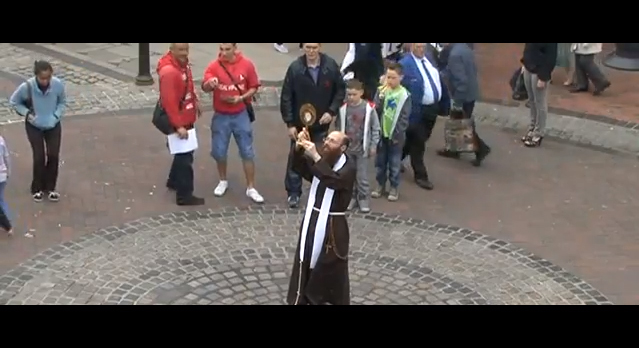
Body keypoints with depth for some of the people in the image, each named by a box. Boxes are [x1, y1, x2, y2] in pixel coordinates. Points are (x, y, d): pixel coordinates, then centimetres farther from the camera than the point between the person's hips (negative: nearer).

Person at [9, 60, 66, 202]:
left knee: (53, 156, -3)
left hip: (53, 126, 2)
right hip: (34, 126, -2)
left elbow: (62, 102, 0)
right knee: (39, 157, -7)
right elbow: (14, 102, -5)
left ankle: (50, 188, 18)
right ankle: (37, 189, 16)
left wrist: (56, 115, -14)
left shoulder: (58, 84, -21)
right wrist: (27, 113, -18)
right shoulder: (27, 87, -25)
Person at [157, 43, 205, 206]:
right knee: (185, 157, -2)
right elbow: (169, 101, -27)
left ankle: (174, 181, 42)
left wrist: (195, 103, 16)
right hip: (179, 122, -10)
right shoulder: (168, 71, -27)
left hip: (186, 118, 10)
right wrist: (178, 125, -26)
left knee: (183, 153, 23)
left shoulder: (183, 63, 2)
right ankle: (184, 195, 8)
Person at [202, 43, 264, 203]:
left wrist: (241, 98, -16)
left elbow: (254, 87, 1)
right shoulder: (214, 66, -9)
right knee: (219, 151, 8)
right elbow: (205, 88, -21)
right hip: (221, 116, 0)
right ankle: (223, 181, 32)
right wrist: (209, 83, -44)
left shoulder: (247, 64, -7)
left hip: (241, 115, 0)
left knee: (247, 152, 3)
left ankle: (251, 188, 13)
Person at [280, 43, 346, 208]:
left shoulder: (331, 65, -11)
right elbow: (286, 97, -10)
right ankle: (294, 192, 22)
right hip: (299, 123, -1)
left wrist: (332, 111, -11)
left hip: (321, 123, 1)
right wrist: (289, 123, -11)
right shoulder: (295, 68, -14)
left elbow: (341, 90, 1)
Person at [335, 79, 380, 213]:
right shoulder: (343, 108, -6)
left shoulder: (369, 108, -11)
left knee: (362, 176, 2)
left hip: (362, 149, -2)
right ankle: (351, 197, 25)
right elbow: (338, 127, 5)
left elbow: (375, 128, -3)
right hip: (346, 148, 2)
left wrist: (373, 145, -3)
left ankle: (364, 199, 17)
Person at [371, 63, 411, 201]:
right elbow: (376, 110, -9)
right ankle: (380, 185, 26)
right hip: (381, 132, 3)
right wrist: (381, 96, -22)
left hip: (395, 135, -3)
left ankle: (394, 188, 17)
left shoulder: (405, 95, -8)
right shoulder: (381, 91, 1)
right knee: (380, 161, 12)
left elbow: (404, 117, -8)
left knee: (394, 163, 6)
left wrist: (397, 134, -12)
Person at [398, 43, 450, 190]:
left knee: (421, 140, 20)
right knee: (417, 143, 4)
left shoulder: (429, 60, 10)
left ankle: (396, 160, 40)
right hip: (418, 111, -8)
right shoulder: (405, 64, -15)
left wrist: (444, 105, 14)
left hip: (433, 108, 8)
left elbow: (439, 82, 16)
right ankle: (420, 175, 17)